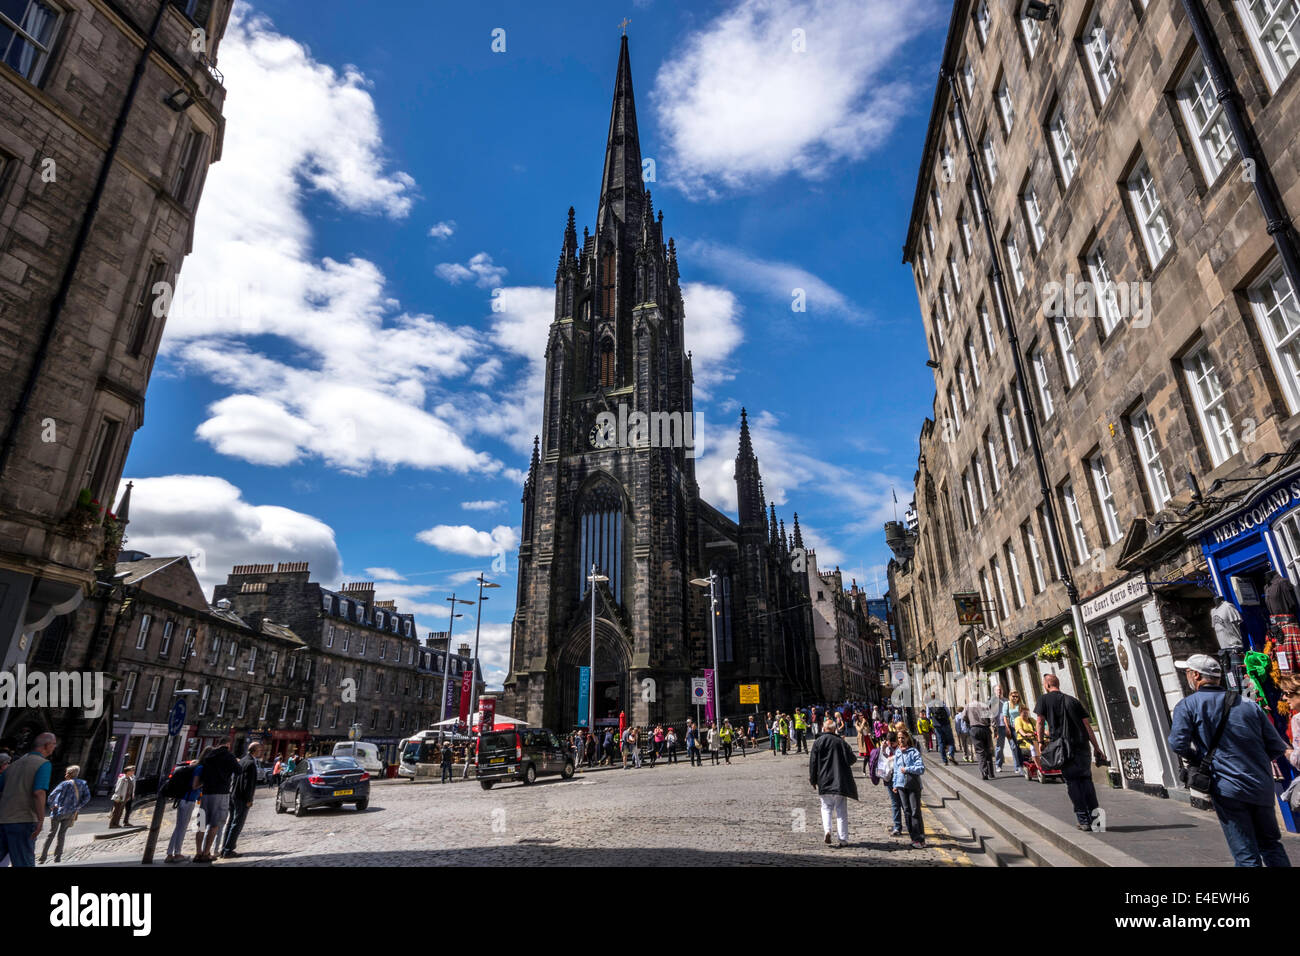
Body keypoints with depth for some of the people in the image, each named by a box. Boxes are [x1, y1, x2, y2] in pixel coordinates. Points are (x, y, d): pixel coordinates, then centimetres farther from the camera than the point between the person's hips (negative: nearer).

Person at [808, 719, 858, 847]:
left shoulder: (818, 742, -2)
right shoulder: (841, 742, -2)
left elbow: (813, 763, -2)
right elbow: (851, 759, 0)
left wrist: (813, 780, 7)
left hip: (824, 782, 0)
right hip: (841, 782, 0)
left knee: (826, 808, 14)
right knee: (841, 811, 8)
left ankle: (827, 830, -7)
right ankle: (843, 838, 7)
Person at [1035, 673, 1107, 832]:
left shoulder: (1044, 699, 5)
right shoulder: (1073, 700, 15)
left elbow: (1040, 721, -2)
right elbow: (1087, 725, 11)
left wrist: (1040, 742, 5)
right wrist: (1096, 747, 14)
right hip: (1082, 745, 4)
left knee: (1072, 783, 4)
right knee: (1086, 780, 15)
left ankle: (1083, 819, 2)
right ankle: (1094, 816, 12)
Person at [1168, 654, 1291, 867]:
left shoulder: (1187, 705, -5)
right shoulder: (1249, 706, 6)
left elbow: (1178, 744, -14)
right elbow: (1278, 748, 6)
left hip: (1227, 788, -4)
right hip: (1262, 788, 4)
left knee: (1246, 855, 3)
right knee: (1271, 845, 22)